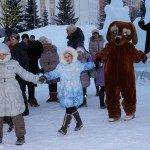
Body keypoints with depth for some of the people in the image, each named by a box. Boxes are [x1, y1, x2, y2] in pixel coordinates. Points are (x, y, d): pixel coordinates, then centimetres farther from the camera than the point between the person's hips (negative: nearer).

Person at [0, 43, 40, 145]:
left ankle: (20, 136, 15)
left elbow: (25, 74, 6)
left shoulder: (13, 64, 0)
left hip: (13, 94, -1)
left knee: (16, 115, 2)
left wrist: (37, 79, 5)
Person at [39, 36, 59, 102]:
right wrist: (46, 68, -12)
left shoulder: (54, 49, 0)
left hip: (54, 69, -1)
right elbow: (41, 61, 0)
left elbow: (57, 60, -2)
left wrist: (52, 66, -13)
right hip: (46, 69, 1)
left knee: (54, 82, -1)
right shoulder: (42, 51, 2)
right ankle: (51, 97, 14)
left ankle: (55, 96, 4)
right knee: (50, 83, 6)